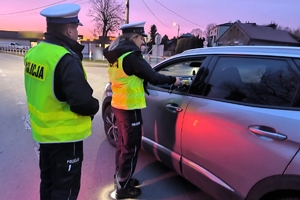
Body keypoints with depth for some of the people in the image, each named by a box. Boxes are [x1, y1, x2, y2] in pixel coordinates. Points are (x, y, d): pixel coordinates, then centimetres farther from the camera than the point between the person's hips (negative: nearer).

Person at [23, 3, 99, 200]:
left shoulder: (34, 53, 4)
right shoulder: (66, 60, -24)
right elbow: (83, 102, -30)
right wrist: (94, 106, -9)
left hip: (44, 131, 9)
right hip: (66, 135, -8)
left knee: (48, 182, 25)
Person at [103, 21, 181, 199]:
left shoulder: (116, 55, 10)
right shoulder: (131, 56, -19)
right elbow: (153, 77, -17)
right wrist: (173, 80, -4)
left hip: (119, 104, 10)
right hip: (130, 107, -9)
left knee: (123, 143, 21)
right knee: (131, 147, 3)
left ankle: (121, 178, 36)